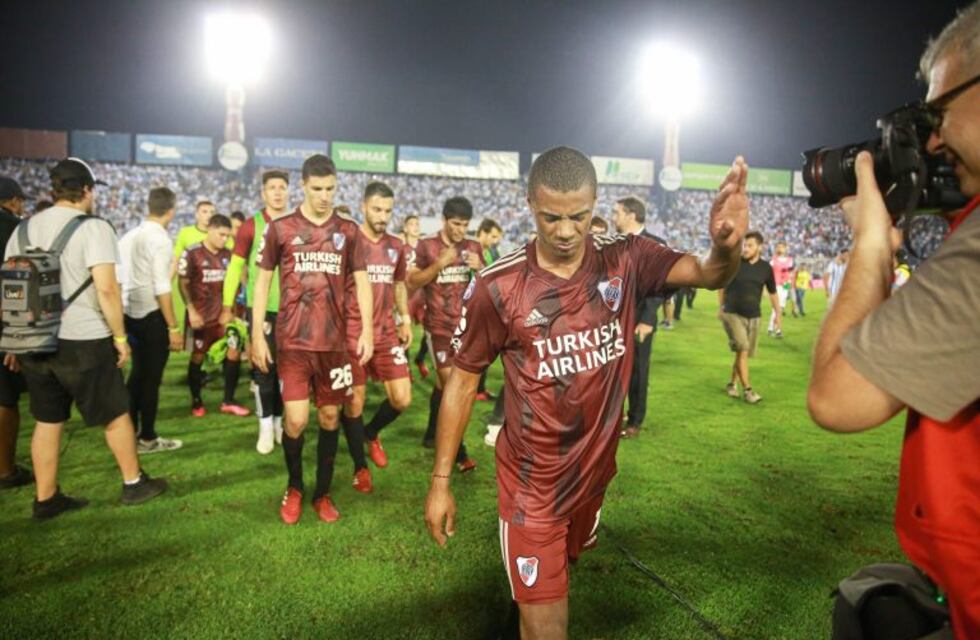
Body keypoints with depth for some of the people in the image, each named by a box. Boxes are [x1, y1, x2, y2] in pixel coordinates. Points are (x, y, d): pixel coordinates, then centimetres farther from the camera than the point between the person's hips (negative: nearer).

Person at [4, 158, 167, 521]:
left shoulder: (24, 229, 10)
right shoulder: (93, 228, -11)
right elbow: (106, 289, -20)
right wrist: (120, 336, -10)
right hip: (83, 342, -6)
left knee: (47, 420, 14)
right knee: (116, 415, 9)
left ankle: (45, 499, 22)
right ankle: (134, 484, 21)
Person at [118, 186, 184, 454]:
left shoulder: (129, 236, 11)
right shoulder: (160, 239, -14)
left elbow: (119, 277, 15)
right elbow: (162, 288, -18)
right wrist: (173, 327, -16)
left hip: (130, 312, 8)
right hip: (152, 314, -8)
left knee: (138, 372, 20)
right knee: (151, 376, 4)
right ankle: (147, 438, 15)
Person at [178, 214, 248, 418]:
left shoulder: (228, 255, 7)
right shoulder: (192, 253, -8)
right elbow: (183, 284, -8)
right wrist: (191, 311, -16)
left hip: (224, 313, 4)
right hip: (201, 315, -4)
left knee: (234, 352, -2)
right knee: (198, 357, 7)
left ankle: (228, 402, 9)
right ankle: (196, 402, 22)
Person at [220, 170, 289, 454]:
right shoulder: (251, 226, -3)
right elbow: (235, 268, 1)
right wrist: (227, 308, 1)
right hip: (261, 308, -2)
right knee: (263, 368, 2)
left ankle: (281, 421, 25)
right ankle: (266, 426, 12)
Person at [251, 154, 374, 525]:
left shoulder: (348, 230, 6)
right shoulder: (280, 228, 1)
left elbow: (361, 281, 8)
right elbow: (262, 281, 5)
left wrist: (367, 330, -3)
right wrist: (257, 335, 0)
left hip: (334, 340, 2)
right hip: (293, 340, -2)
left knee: (330, 416, 8)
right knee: (296, 420, -7)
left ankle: (322, 494, 25)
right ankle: (294, 487, 21)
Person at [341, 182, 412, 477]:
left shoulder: (397, 247, 9)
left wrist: (405, 320, 14)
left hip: (387, 333, 4)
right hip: (353, 334, -4)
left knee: (402, 399, 0)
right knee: (354, 402, 4)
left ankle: (372, 433, 31)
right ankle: (360, 467, 22)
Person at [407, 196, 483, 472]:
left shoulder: (473, 247, 7)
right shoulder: (426, 246, -4)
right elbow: (411, 282, -9)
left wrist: (480, 268, -11)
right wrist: (439, 264, -20)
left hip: (464, 325, 4)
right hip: (438, 326, -4)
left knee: (444, 381, 16)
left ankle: (432, 433, 34)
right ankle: (459, 452, -2)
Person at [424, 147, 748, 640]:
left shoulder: (626, 261, -12)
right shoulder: (497, 287, -19)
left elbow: (709, 275, -22)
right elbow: (462, 380, -10)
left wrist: (726, 246, -47)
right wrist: (441, 479, -8)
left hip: (595, 469, 4)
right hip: (531, 482, -4)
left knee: (558, 567, 32)